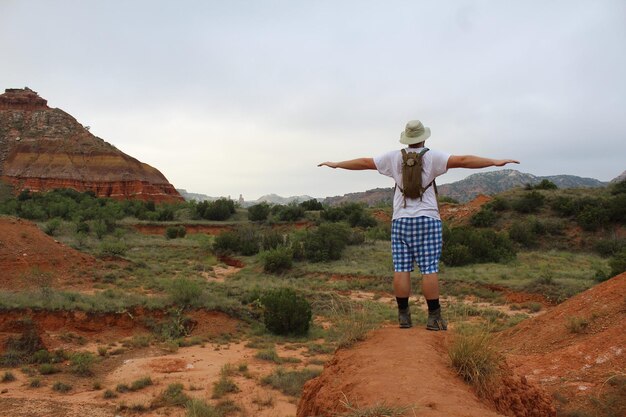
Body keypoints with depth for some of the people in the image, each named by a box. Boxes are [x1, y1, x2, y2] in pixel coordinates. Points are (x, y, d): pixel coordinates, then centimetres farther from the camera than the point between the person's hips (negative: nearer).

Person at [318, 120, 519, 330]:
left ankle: (403, 316, 7)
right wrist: (495, 162, -6)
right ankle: (434, 317, 1)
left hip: (401, 220, 2)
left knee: (401, 269, 3)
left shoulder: (394, 157, 6)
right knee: (429, 269, -2)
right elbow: (462, 160, -9)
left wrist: (336, 164, 22)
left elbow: (364, 162, 12)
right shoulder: (432, 156, -2)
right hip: (427, 219, -2)